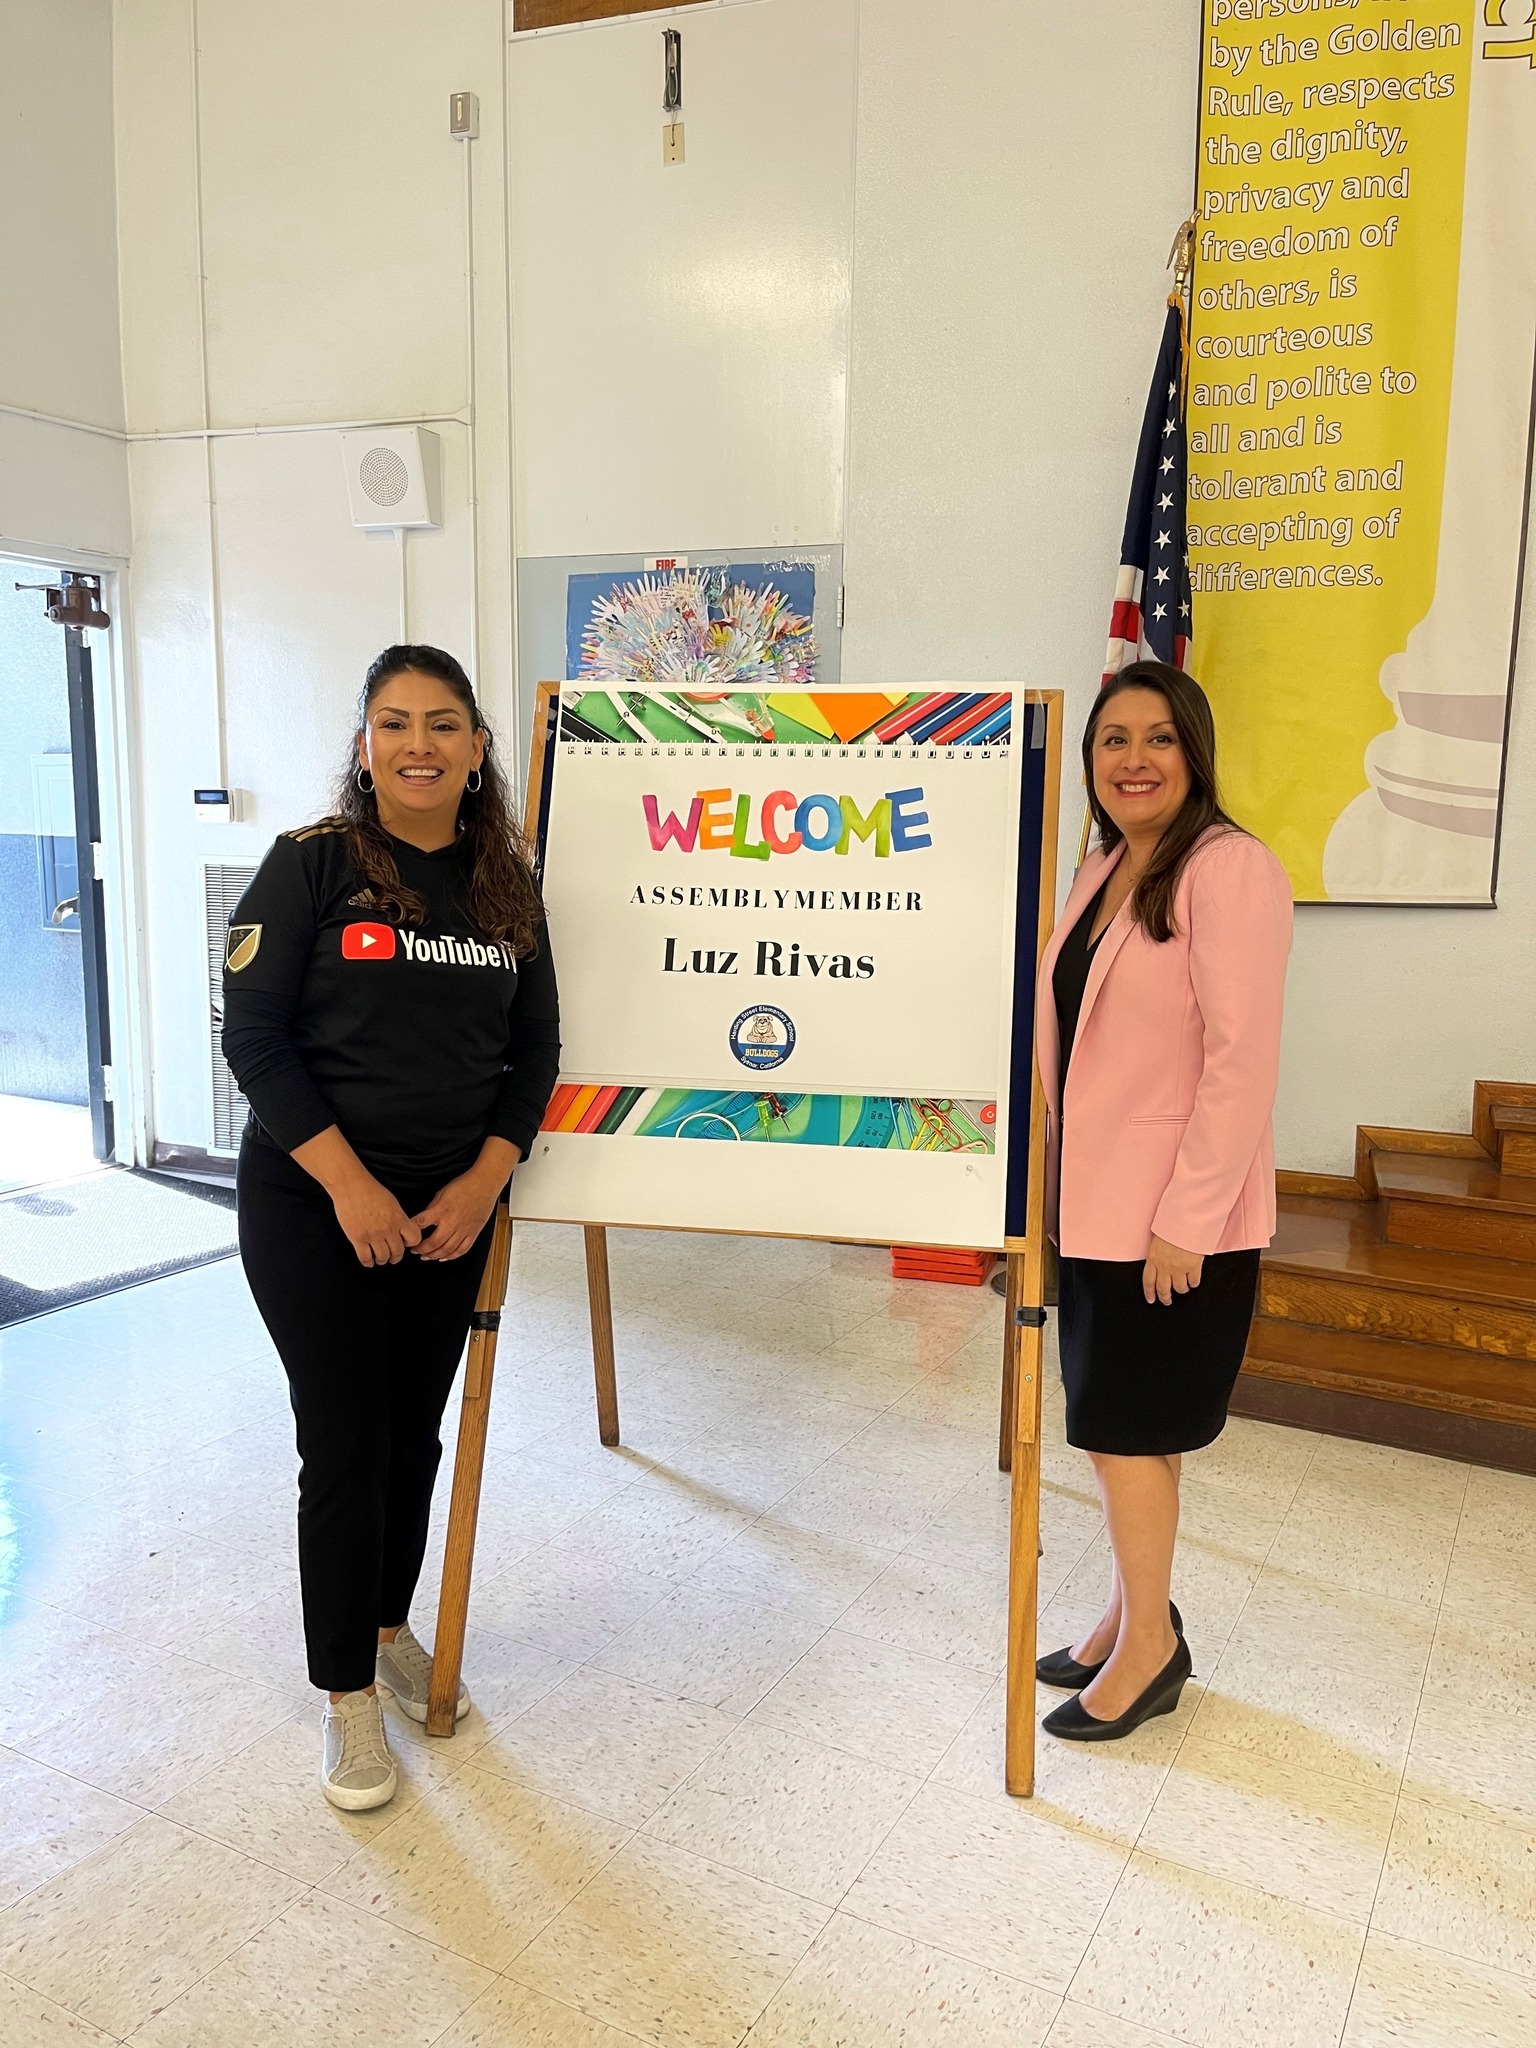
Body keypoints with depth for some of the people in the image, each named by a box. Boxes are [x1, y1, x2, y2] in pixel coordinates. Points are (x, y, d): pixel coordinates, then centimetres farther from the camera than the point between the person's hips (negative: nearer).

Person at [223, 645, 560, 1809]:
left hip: (452, 1210, 4)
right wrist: (348, 1183, -17)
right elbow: (254, 1038, -11)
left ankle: (389, 1627, 38)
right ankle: (346, 1693, 22)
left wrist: (484, 1178, -8)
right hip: (312, 1205, -4)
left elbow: (535, 1048, 5)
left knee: (415, 1435, 14)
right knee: (344, 1449, 2)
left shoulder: (507, 887, 3)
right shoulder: (311, 865, -9)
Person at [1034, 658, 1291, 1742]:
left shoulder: (1229, 869, -16)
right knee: (1123, 1420, 17)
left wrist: (1185, 1217, -21)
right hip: (1101, 1201, 8)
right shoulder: (1103, 871, 11)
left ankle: (1148, 1647, 22)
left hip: (1178, 1215, -8)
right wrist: (1059, 1182, 14)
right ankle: (1136, 1619, 34)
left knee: (1127, 1422, 2)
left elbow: (1243, 1059, -21)